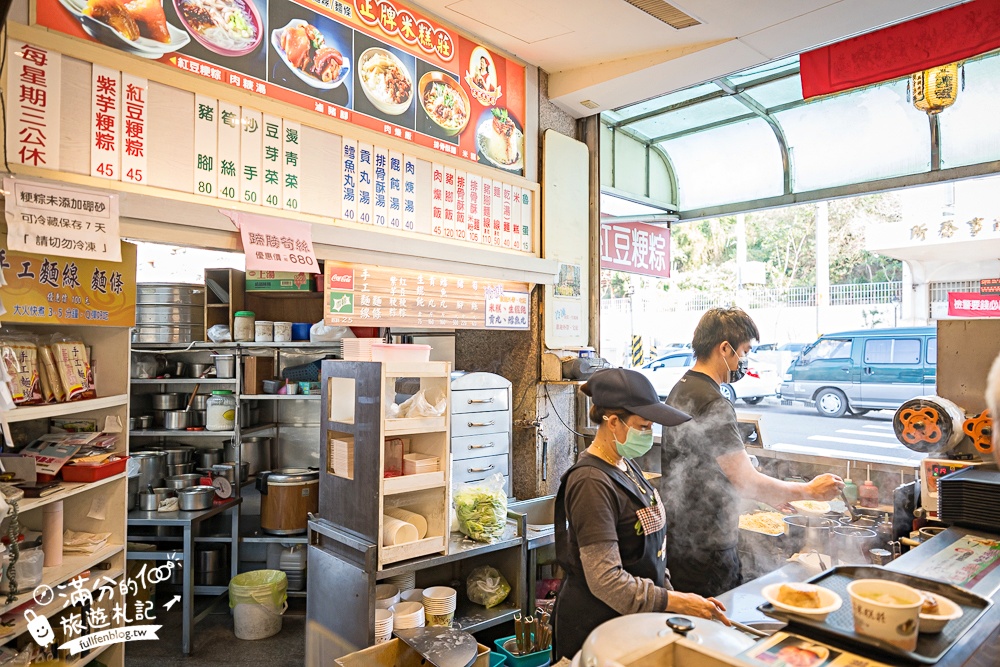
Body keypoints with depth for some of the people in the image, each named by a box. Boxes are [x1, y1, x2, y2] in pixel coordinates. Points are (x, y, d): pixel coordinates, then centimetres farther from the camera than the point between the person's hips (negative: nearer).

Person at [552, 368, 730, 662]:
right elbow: (605, 580, -26)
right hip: (595, 625, -8)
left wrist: (666, 590, 10)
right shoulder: (593, 483, -25)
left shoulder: (625, 465, 4)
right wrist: (677, 602, -23)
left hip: (631, 617, 8)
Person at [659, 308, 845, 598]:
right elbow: (748, 482, -21)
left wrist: (774, 495, 20)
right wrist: (810, 491, -6)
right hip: (705, 550, -10)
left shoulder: (681, 390, 9)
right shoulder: (712, 405, -23)